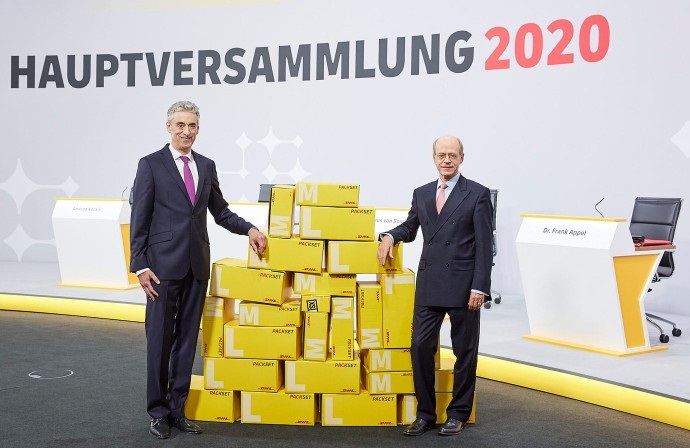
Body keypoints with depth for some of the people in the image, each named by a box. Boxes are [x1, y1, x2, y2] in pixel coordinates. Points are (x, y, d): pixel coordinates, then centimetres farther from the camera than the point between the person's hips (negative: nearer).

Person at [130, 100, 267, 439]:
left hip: (197, 265, 5)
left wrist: (248, 228, 0)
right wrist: (140, 266, -11)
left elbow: (220, 211, 17)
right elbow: (139, 220, -5)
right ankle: (158, 411, 15)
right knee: (160, 339, 3)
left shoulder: (207, 166, 11)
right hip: (164, 265, -4)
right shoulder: (151, 165, -3)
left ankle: (177, 408, 19)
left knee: (187, 338, 9)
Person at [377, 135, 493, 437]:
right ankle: (425, 413, 15)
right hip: (428, 284, 4)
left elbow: (484, 245, -7)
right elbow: (410, 228, 24)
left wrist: (480, 287, -12)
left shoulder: (478, 194, -4)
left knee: (464, 350, 7)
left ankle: (458, 414, 21)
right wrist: (390, 236, 2)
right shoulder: (421, 194, 10)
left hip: (463, 285, -4)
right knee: (420, 346, 2)